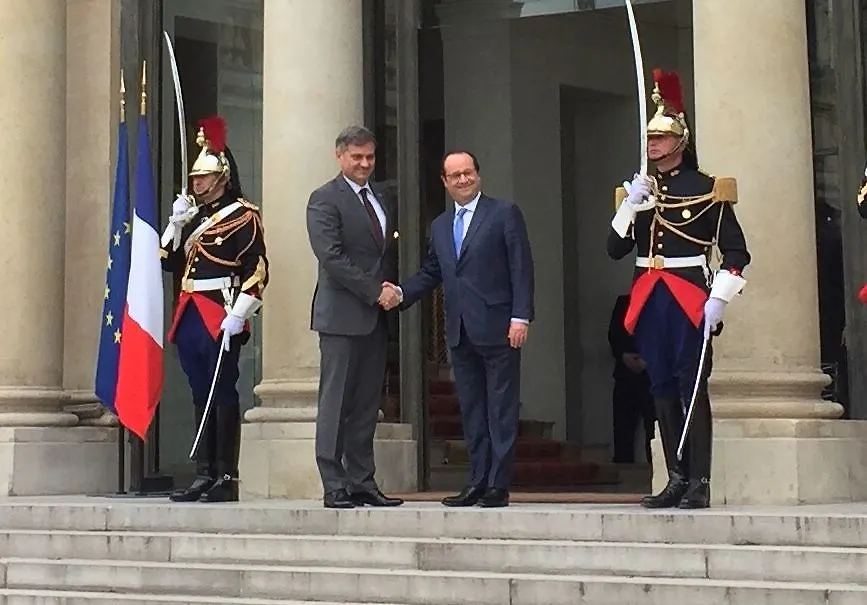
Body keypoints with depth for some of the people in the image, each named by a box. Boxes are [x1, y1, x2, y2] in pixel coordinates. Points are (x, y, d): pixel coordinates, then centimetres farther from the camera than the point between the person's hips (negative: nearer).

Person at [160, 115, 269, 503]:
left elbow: (257, 269, -12)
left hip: (221, 319, -7)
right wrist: (176, 223, 3)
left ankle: (227, 479, -1)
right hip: (190, 317, 7)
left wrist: (238, 315, -19)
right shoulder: (191, 215, 18)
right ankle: (204, 476, 14)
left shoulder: (243, 215, -5)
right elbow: (168, 263, 16)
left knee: (223, 395, -5)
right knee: (200, 397, 10)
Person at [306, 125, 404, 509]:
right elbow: (331, 257, -14)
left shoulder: (382, 198, 18)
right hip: (342, 315, -7)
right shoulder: (325, 200, -5)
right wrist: (375, 291, -15)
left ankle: (363, 484, 13)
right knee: (335, 403, -3)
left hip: (376, 317, 7)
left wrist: (392, 291, 4)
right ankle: (334, 488, -1)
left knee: (367, 405, 8)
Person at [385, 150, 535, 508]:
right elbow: (430, 273, 18)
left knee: (501, 409, -2)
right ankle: (477, 482, 14)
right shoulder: (440, 226, 18)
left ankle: (498, 484, 1)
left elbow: (521, 268, -5)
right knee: (471, 411, 9)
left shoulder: (504, 214, 0)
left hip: (497, 328, -6)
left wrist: (520, 317, -14)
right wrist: (402, 293, -1)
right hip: (460, 331, 6)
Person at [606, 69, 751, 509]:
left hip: (689, 300, -5)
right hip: (648, 301, 5)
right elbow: (615, 249, 6)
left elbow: (736, 253, -5)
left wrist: (718, 300, -14)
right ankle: (676, 481, 15)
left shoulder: (707, 189, -2)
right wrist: (631, 205, -6)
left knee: (693, 389, -6)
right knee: (663, 391, 8)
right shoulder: (636, 191, 13)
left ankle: (700, 484, -2)